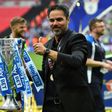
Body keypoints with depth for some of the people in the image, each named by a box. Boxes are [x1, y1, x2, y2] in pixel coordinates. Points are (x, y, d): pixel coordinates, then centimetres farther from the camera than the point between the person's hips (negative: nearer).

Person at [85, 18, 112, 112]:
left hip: (98, 78, 10)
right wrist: (103, 64, -20)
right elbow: (86, 61, -21)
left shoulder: (99, 42, 17)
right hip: (91, 79, -10)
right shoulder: (88, 42, -13)